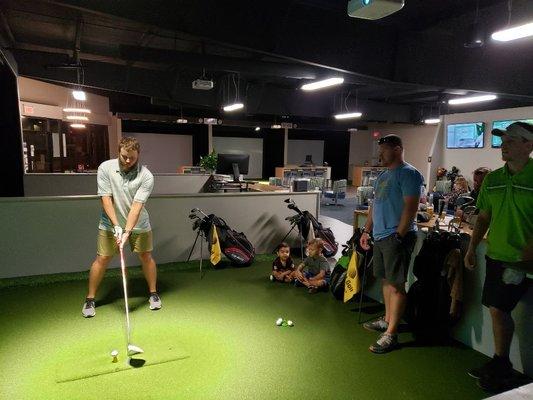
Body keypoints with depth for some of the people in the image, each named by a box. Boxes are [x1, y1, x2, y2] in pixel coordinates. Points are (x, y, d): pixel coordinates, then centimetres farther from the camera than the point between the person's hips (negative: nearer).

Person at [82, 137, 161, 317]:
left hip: (138, 225, 0)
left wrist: (127, 232, -31)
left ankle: (153, 293, 23)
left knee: (146, 257, 4)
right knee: (102, 259, 1)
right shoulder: (105, 168, -14)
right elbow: (106, 199, -16)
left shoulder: (146, 176, -18)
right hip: (110, 224, 0)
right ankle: (90, 300, 18)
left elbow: (137, 206, -23)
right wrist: (116, 225, -24)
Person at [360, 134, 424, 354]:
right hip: (380, 236, 9)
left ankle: (391, 334, 2)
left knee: (396, 285, -4)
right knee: (386, 280, 17)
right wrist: (367, 230, 17)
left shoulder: (408, 173, -10)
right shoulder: (383, 175, 18)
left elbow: (411, 207, -18)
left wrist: (399, 236, -20)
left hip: (397, 237, -9)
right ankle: (387, 320, 32)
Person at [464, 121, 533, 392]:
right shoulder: (492, 179, 7)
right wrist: (472, 248, 8)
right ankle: (499, 364, 30)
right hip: (495, 255, 6)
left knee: (498, 309, -2)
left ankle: (501, 369, 18)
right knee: (498, 309, 13)